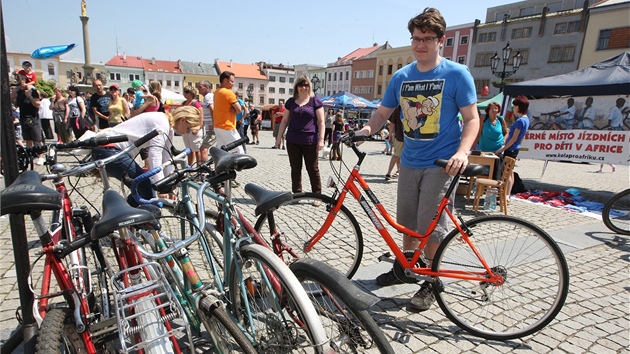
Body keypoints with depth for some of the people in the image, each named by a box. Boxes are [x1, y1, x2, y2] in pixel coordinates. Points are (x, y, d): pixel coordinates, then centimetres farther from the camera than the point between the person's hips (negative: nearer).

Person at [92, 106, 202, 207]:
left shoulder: (168, 128, 13)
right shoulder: (162, 123, -17)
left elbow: (166, 158, 12)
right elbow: (155, 155, -27)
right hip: (108, 148, -10)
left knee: (143, 189, 8)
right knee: (145, 187, -11)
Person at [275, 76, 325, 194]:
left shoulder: (315, 101, 1)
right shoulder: (291, 101, 10)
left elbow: (321, 122, -2)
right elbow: (284, 120, 13)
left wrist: (321, 139, -10)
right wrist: (279, 137, 9)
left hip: (310, 141, -3)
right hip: (293, 141, 3)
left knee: (313, 169, 3)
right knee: (295, 168, 8)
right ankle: (296, 194, 18)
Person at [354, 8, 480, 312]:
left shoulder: (456, 74, -5)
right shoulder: (401, 77, 6)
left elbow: (472, 118, -6)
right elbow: (382, 113, 9)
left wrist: (462, 152, -24)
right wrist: (367, 128, -12)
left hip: (441, 163, -4)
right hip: (410, 161, 5)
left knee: (430, 227, -1)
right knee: (407, 222, 15)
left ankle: (431, 282, 19)